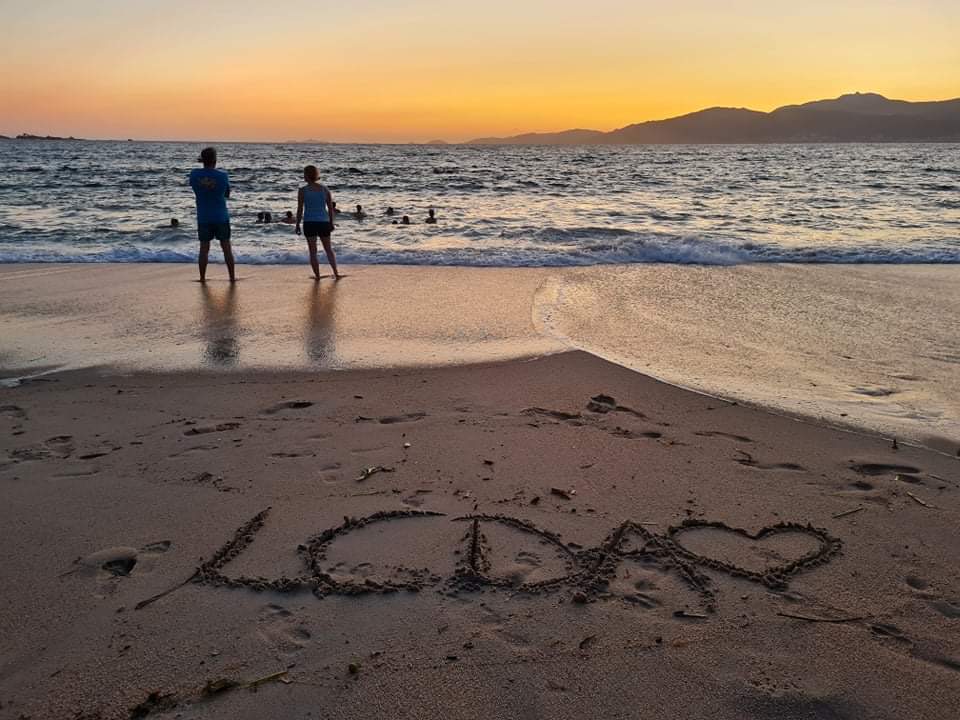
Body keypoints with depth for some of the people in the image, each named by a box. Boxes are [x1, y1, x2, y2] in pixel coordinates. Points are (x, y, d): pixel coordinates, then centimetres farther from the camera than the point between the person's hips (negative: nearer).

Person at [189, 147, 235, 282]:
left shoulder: (194, 174, -7)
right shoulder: (223, 176, -11)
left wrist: (202, 163, 23)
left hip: (203, 218, 1)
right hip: (221, 217, -1)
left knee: (204, 248, 8)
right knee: (226, 248, 6)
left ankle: (202, 278, 11)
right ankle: (232, 277, 9)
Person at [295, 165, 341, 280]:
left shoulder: (303, 191, -5)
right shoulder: (325, 189, 4)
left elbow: (300, 209, -5)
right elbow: (331, 208, 6)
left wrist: (297, 225, 2)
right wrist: (331, 223, 16)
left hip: (309, 223, -3)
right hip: (324, 222, 3)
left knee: (313, 251, 5)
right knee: (328, 249, 16)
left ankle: (317, 276, 6)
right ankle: (336, 273, 13)